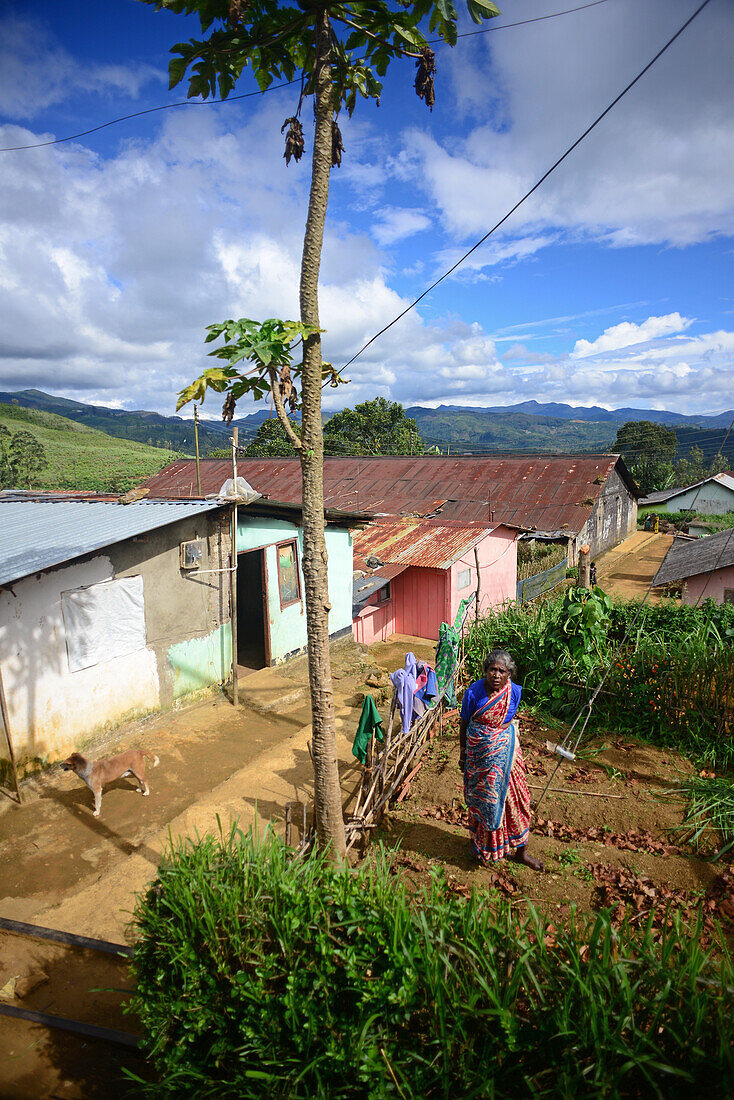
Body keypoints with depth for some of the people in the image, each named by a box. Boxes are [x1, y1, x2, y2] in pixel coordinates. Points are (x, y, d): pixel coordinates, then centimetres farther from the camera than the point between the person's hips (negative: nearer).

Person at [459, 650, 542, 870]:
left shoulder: (514, 691, -11)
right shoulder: (473, 693, -17)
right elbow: (464, 724, -4)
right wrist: (462, 753, 2)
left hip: (506, 750, 2)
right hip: (479, 751, -2)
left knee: (514, 797, 8)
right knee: (482, 800, 12)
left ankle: (520, 851, 27)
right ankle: (483, 848, 36)